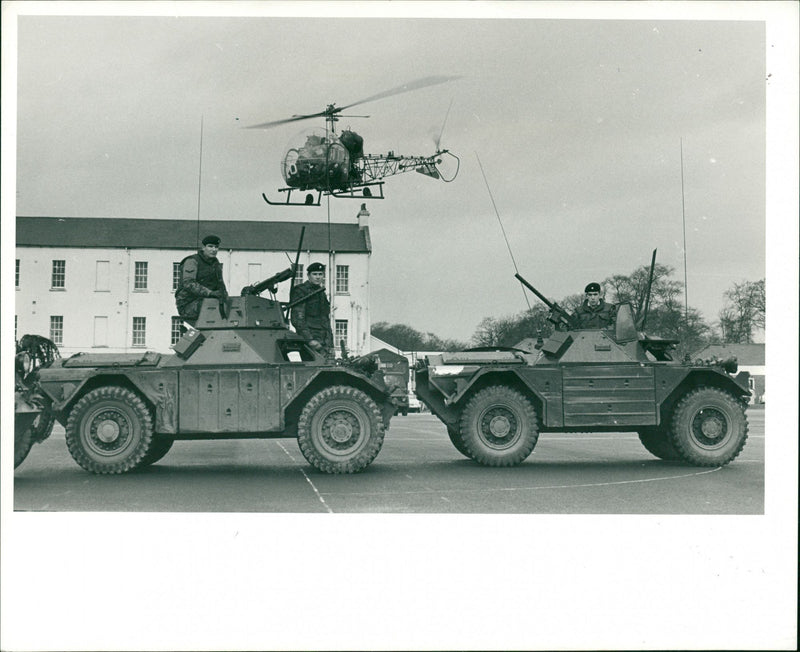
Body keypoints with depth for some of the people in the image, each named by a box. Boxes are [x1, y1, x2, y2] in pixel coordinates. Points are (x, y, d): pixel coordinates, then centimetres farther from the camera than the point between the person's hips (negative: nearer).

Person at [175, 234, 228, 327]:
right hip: (188, 305, -7)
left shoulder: (216, 264, 16)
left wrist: (224, 293, -5)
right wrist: (209, 292, -34)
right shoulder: (192, 261, -9)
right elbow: (188, 283, -23)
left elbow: (220, 285, 19)